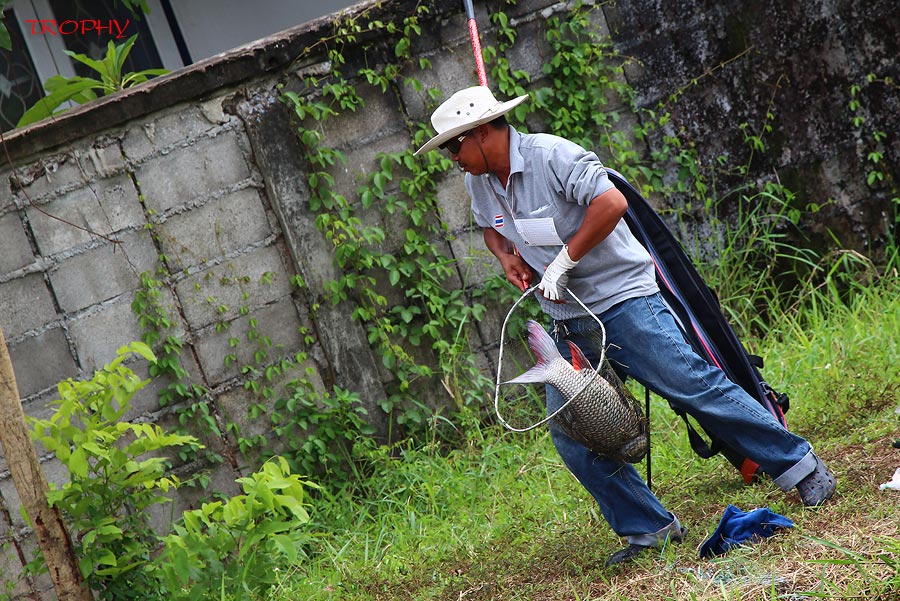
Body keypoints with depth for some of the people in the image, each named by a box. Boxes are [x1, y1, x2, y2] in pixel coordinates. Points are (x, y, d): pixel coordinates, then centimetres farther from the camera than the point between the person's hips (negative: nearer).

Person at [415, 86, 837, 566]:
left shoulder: (551, 156, -17)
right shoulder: (479, 182, 7)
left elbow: (611, 203, -27)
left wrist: (563, 261, -22)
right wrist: (506, 256, 4)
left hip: (622, 300, -8)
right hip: (568, 322, 8)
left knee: (696, 388, -10)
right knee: (570, 435, -2)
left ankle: (801, 468, 3)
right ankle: (649, 529, 7)